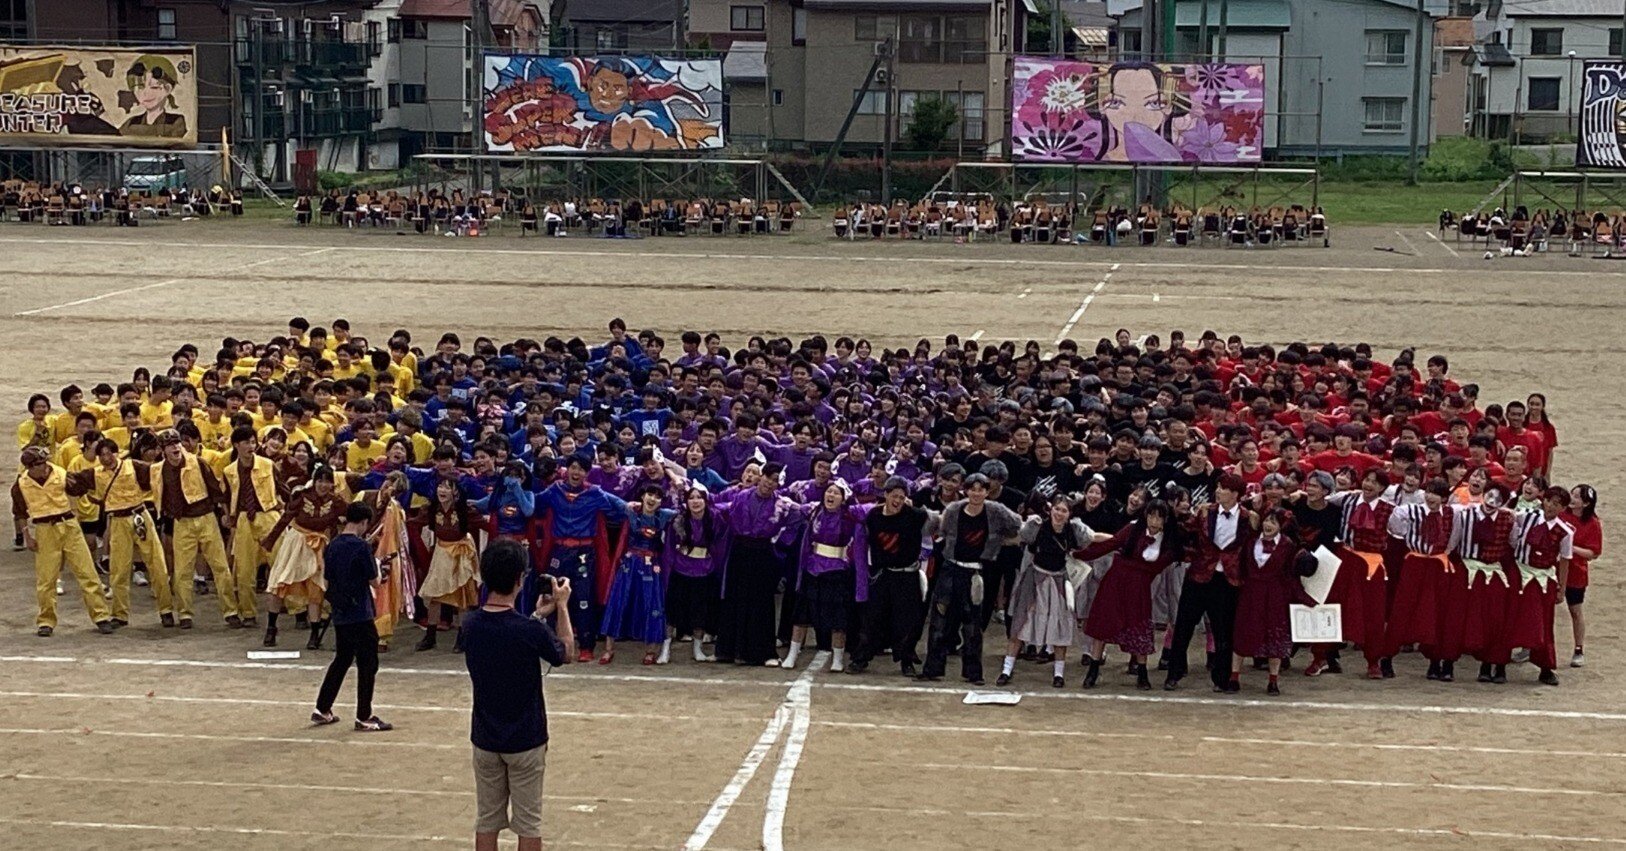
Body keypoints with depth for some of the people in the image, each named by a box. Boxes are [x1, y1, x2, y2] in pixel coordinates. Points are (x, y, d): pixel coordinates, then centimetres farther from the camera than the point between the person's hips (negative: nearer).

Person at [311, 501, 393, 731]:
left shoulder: (331, 546, 5)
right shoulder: (361, 546, -16)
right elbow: (375, 583, -12)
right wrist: (378, 568, 9)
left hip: (339, 615, 7)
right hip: (360, 615, -7)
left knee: (341, 660, 20)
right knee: (367, 664, 2)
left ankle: (322, 710, 23)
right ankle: (364, 718, 4)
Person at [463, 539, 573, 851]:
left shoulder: (471, 625, -7)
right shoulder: (530, 631, -22)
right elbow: (565, 655, -2)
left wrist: (539, 615, 17)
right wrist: (562, 608, 6)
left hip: (485, 739, 4)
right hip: (525, 741, -4)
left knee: (487, 821, 13)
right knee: (528, 824, 7)